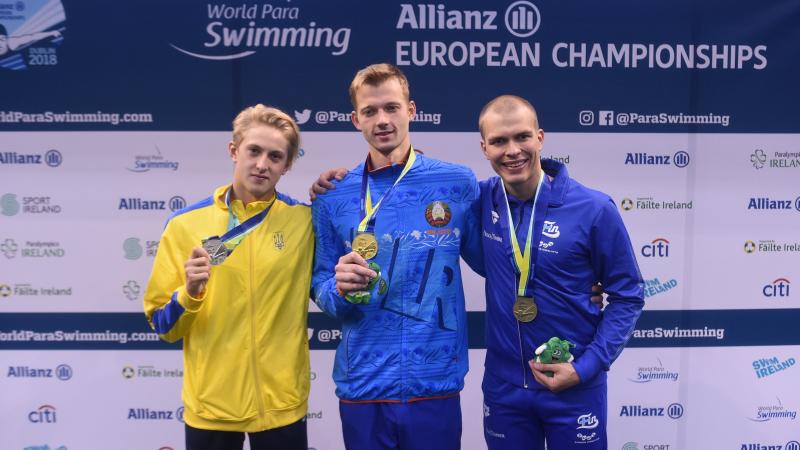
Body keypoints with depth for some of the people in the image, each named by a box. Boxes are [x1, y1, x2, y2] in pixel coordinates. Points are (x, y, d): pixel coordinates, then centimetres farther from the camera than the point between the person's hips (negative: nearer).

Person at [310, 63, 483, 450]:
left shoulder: (458, 183, -2)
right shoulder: (333, 198, 1)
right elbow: (320, 288, 4)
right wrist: (340, 288, -17)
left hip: (436, 384, -1)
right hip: (361, 386, 2)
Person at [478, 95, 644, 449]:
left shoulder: (594, 209, -14)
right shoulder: (483, 200, -6)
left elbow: (627, 297, -6)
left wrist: (586, 366, -13)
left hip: (575, 387, -2)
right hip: (503, 386, 3)